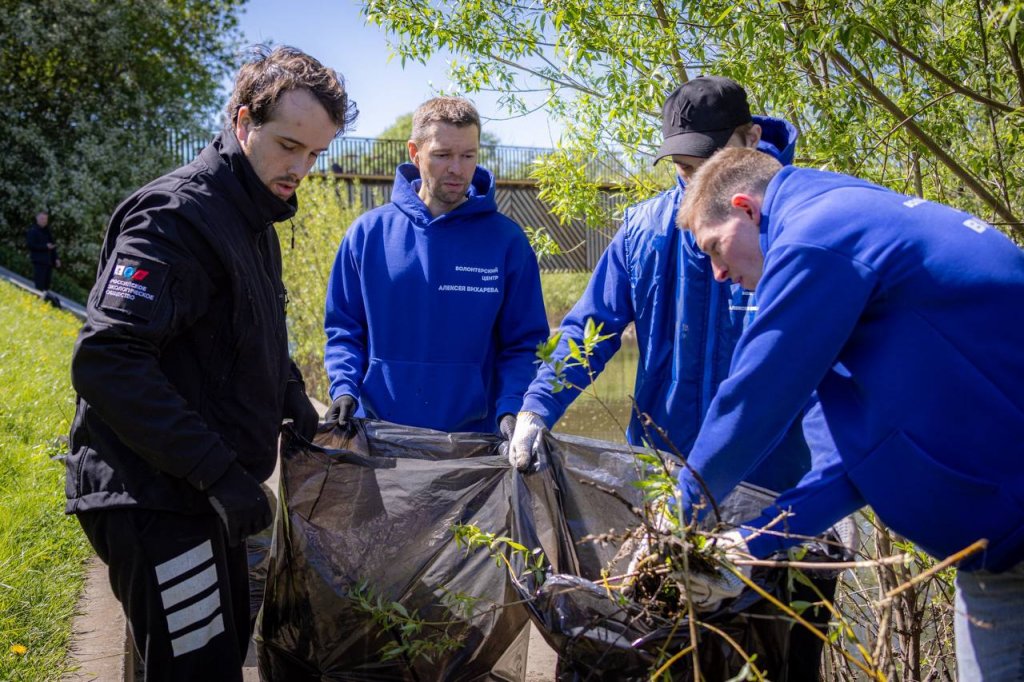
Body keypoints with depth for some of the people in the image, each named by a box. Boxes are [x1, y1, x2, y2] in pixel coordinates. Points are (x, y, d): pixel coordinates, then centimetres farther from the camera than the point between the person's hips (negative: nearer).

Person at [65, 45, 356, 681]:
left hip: (198, 489, 10)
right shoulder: (177, 217, -19)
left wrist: (290, 394, 10)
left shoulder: (253, 222, 12)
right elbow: (106, 361, -28)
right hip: (154, 497, -10)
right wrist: (217, 471, -29)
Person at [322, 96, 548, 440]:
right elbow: (343, 328, 5)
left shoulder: (506, 240, -3)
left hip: (473, 436, -1)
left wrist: (511, 409, -17)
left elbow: (524, 344, -2)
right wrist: (344, 388, -11)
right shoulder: (369, 232, 0)